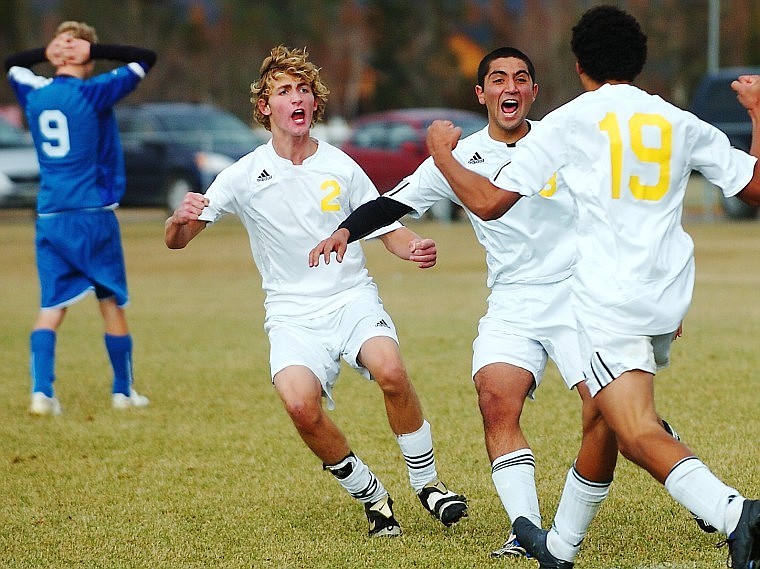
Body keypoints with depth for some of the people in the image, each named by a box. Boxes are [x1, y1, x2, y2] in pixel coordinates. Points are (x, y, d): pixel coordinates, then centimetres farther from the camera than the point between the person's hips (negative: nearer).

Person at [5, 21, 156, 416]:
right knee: (112, 303, 9)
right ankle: (123, 391, 17)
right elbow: (145, 59, -4)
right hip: (94, 215, -4)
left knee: (51, 306, 2)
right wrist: (94, 50, -6)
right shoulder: (94, 93, -9)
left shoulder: (34, 95, 5)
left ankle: (41, 391, -13)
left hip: (49, 218, 4)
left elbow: (11, 64, 27)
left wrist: (47, 53, 9)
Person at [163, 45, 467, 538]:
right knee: (301, 403, -29)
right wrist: (181, 219, -24)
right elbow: (176, 242, 0)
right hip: (293, 314, 0)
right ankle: (373, 499, -6)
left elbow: (387, 228, 13)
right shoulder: (246, 176, 0)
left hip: (352, 297, 0)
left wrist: (414, 248, -11)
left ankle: (428, 483, -9)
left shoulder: (341, 167, 3)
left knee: (391, 371, -31)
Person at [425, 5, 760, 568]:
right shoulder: (683, 124, 11)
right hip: (669, 303, 6)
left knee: (641, 435, -15)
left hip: (609, 300, -6)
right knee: (602, 421, 24)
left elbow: (489, 201, -1)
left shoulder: (570, 121, 0)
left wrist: (442, 151, 17)